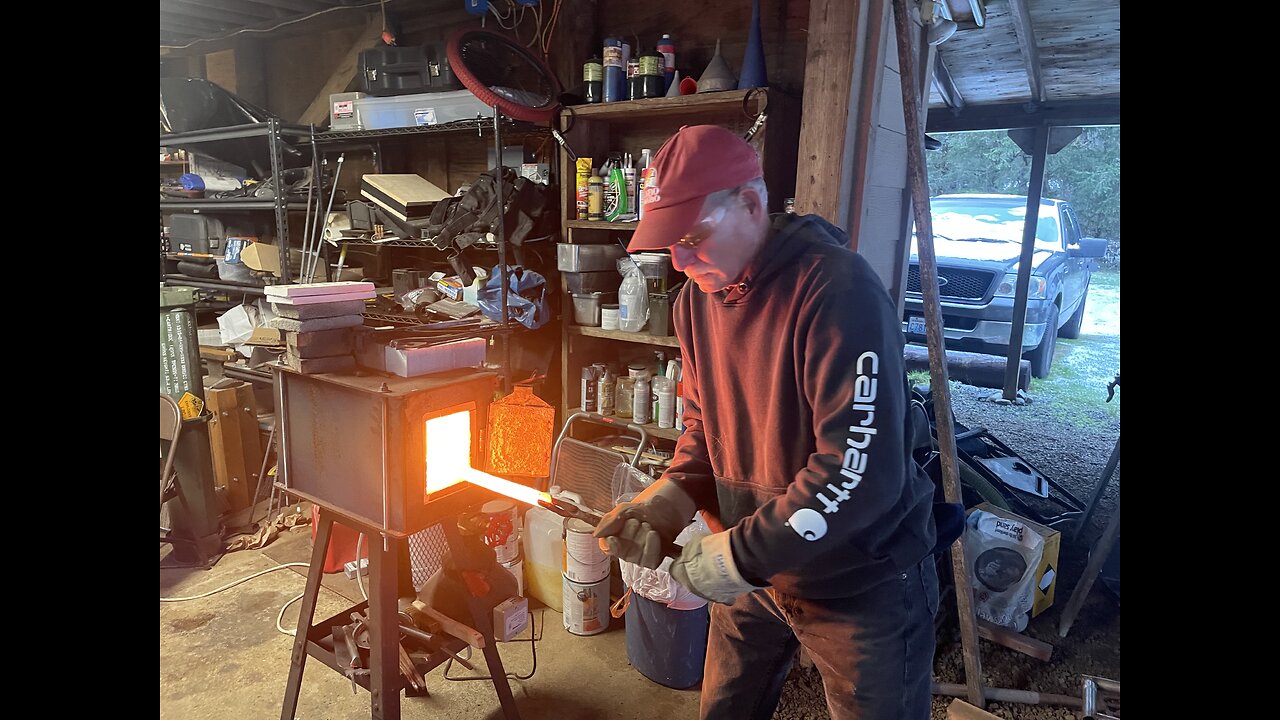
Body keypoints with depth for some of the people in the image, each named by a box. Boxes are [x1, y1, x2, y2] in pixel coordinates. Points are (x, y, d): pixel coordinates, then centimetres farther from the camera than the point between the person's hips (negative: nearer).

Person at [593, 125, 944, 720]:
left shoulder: (838, 291, -26)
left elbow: (862, 472, -30)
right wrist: (666, 501, -8)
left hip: (862, 578, -6)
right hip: (754, 565, 7)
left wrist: (737, 555, -26)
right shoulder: (698, 296, -1)